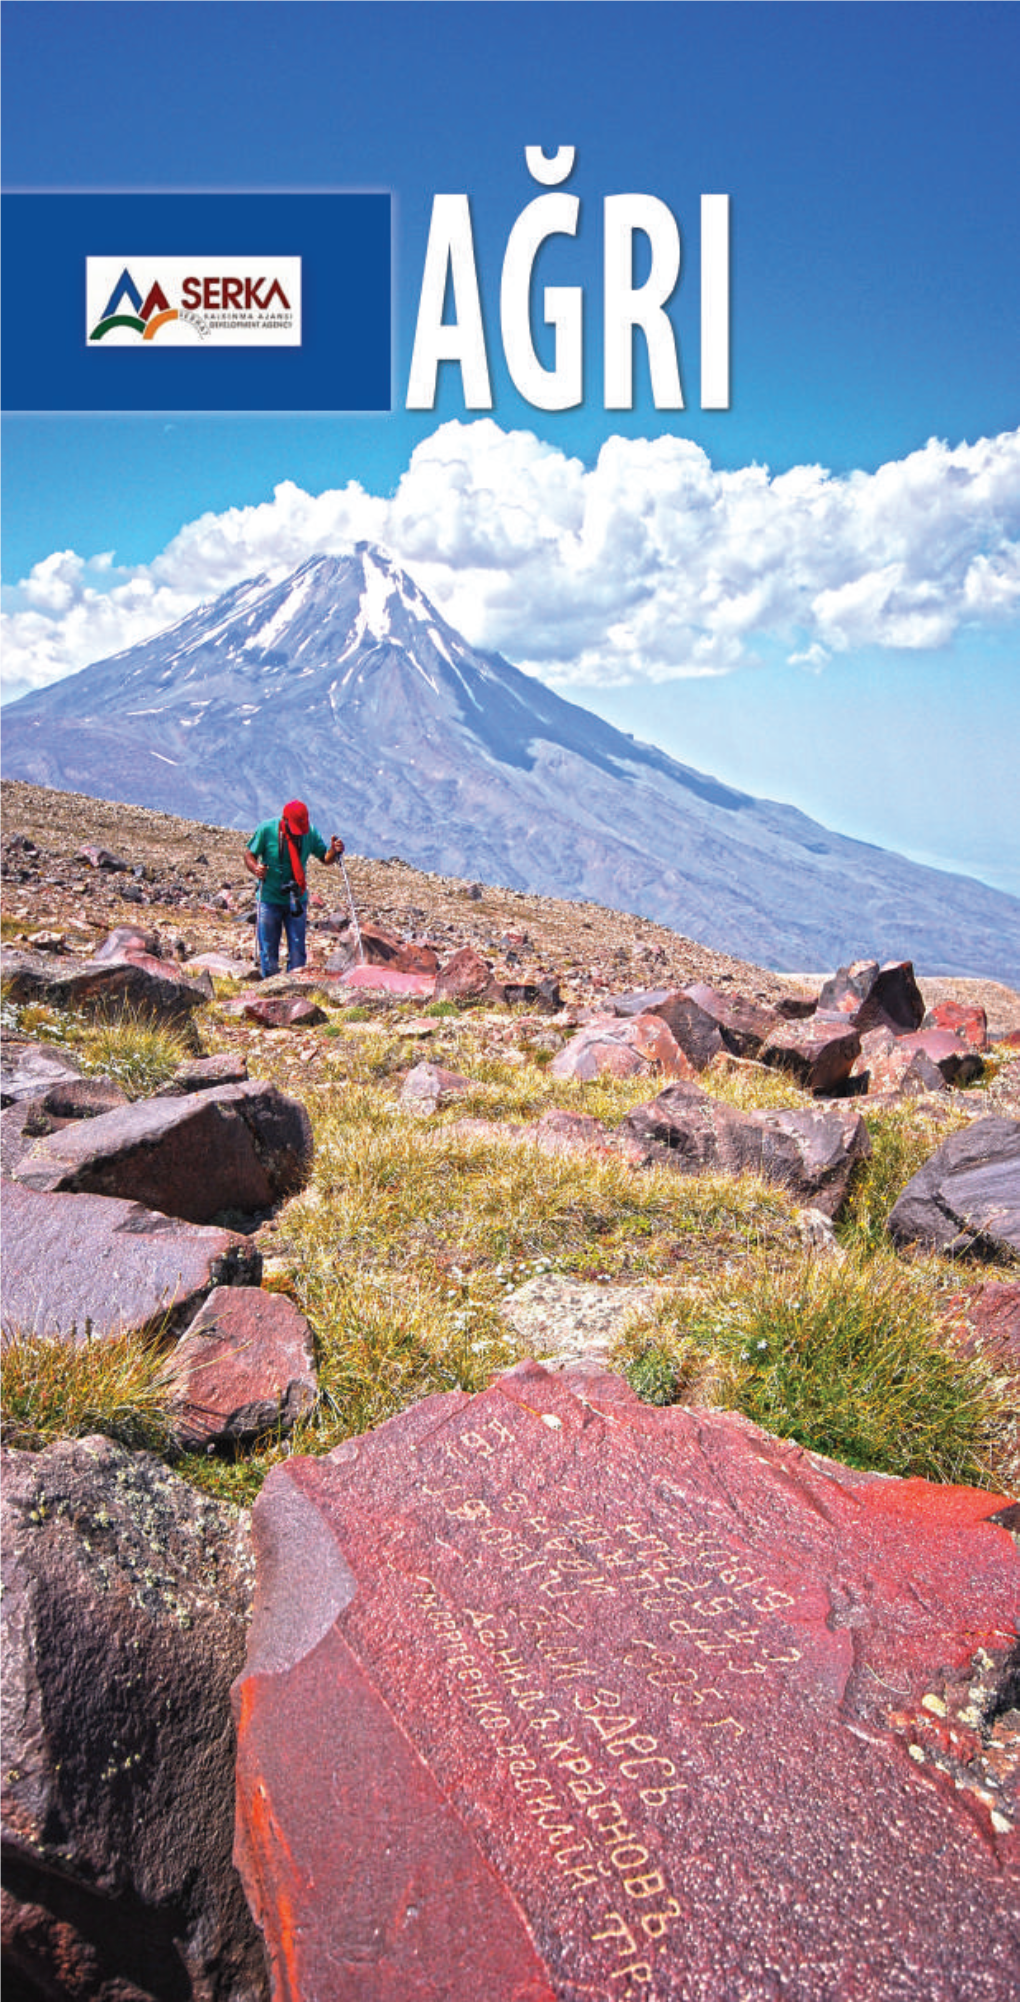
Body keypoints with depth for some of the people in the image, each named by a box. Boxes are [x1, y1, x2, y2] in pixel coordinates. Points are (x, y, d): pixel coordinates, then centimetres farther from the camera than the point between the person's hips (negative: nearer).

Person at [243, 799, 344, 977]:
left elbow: (325, 858, 4)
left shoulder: (310, 832, -5)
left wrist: (334, 851, -18)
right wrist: (255, 868, -24)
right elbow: (249, 854, -3)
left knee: (297, 950, 2)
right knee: (268, 950, 4)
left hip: (297, 900, 2)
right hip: (270, 898, -2)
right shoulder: (266, 829, -12)